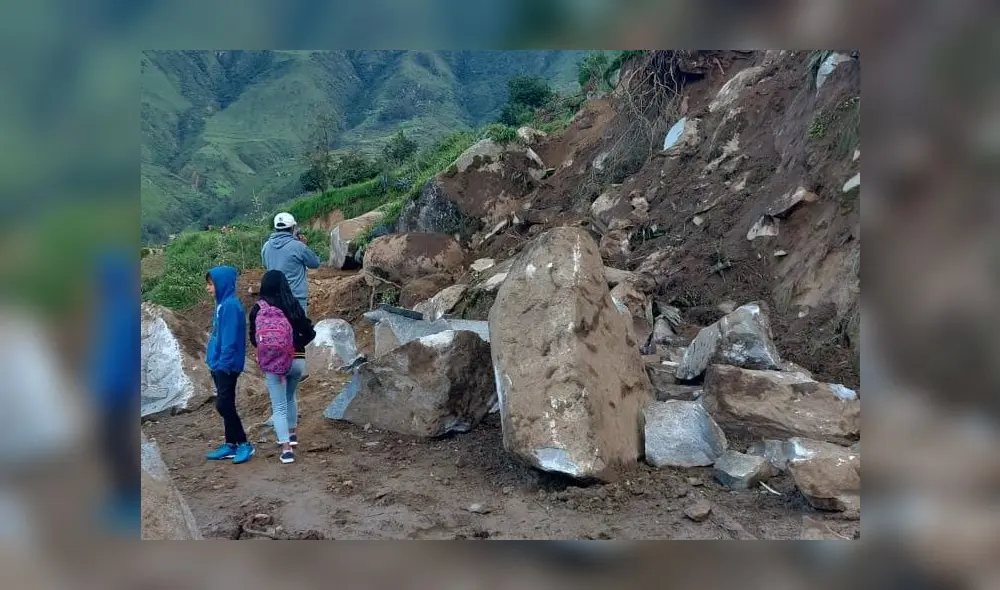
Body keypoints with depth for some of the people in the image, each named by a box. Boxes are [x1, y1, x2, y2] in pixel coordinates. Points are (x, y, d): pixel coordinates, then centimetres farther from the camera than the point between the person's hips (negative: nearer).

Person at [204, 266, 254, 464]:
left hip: (227, 365, -9)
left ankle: (243, 444, 1)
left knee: (224, 404, -7)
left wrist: (223, 363, -21)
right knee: (226, 405, 12)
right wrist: (216, 362, 17)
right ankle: (230, 445, 19)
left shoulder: (230, 305, -17)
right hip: (219, 364, 9)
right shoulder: (222, 304, 12)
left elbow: (230, 339, -21)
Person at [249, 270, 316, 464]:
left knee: (279, 406, 3)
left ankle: (286, 448, -6)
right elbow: (309, 333, -1)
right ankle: (291, 433, 40)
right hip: (297, 360, 3)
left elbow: (254, 339, 0)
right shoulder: (294, 305, -1)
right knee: (290, 396, 28)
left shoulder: (258, 309, -5)